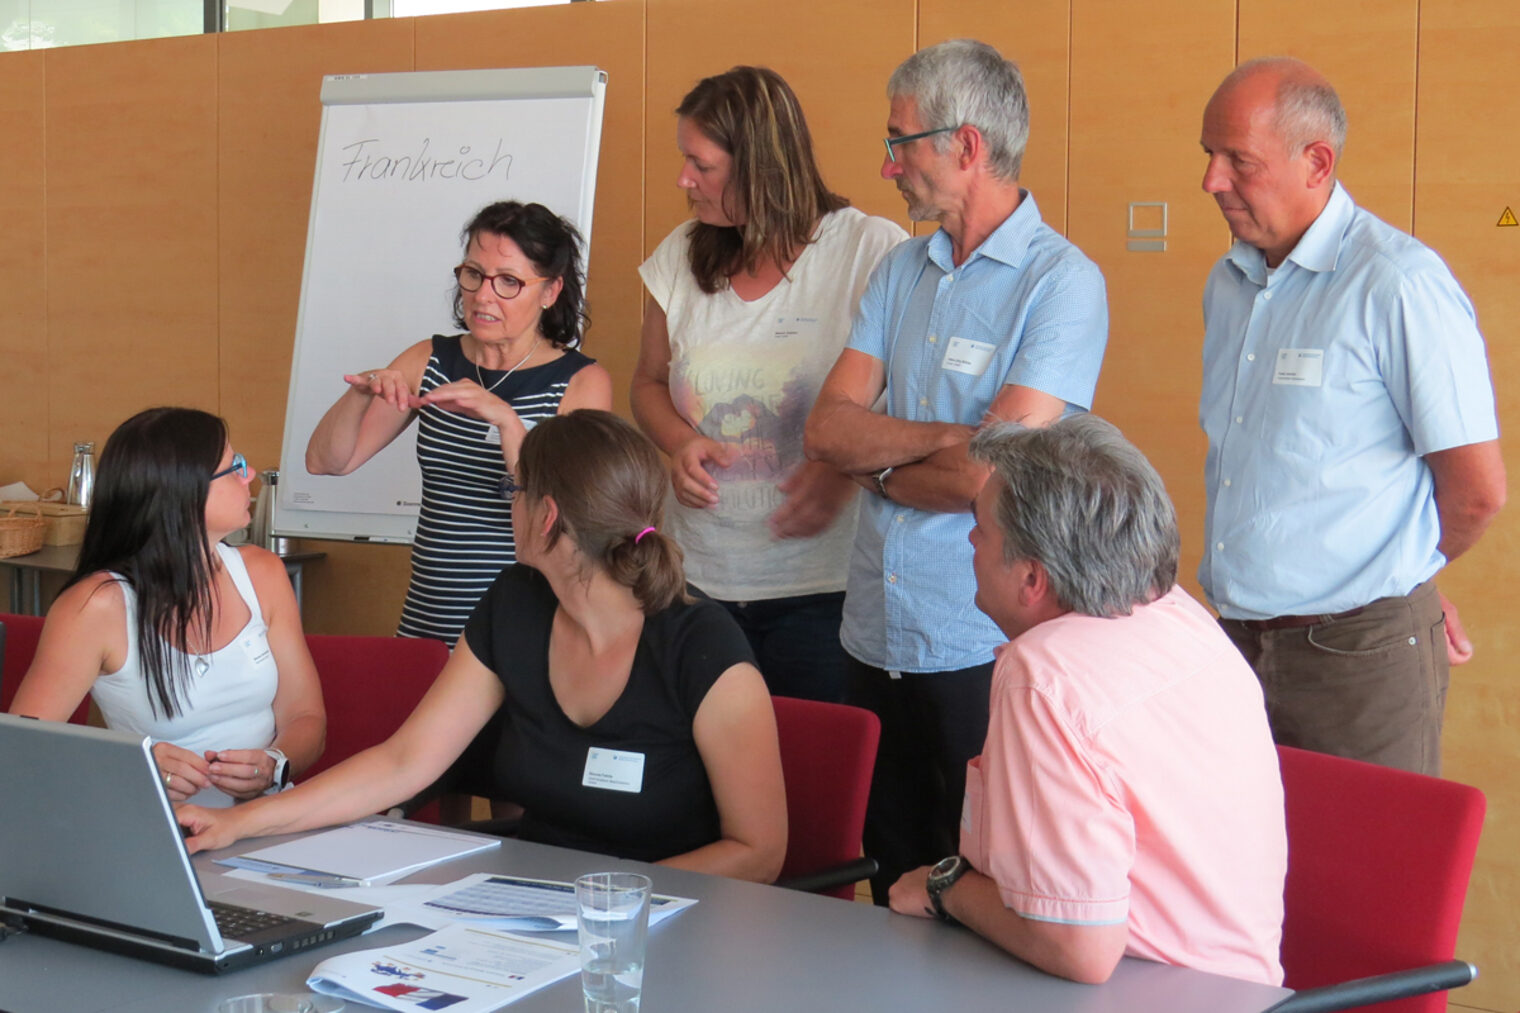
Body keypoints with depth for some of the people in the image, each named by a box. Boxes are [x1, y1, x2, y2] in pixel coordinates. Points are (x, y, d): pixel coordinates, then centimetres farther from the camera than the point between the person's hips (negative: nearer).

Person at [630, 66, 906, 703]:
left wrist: (845, 469, -23)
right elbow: (650, 381, 19)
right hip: (699, 578, 5)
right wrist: (680, 443, -3)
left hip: (822, 585, -4)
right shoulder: (682, 256, 8)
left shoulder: (872, 251, -8)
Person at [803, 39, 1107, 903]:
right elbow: (828, 426, 1)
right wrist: (943, 439, -15)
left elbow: (991, 476, -18)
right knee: (893, 883, 15)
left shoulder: (1063, 281, -10)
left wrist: (877, 468, -2)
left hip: (983, 646, -6)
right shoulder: (902, 271, 12)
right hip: (877, 633, 6)